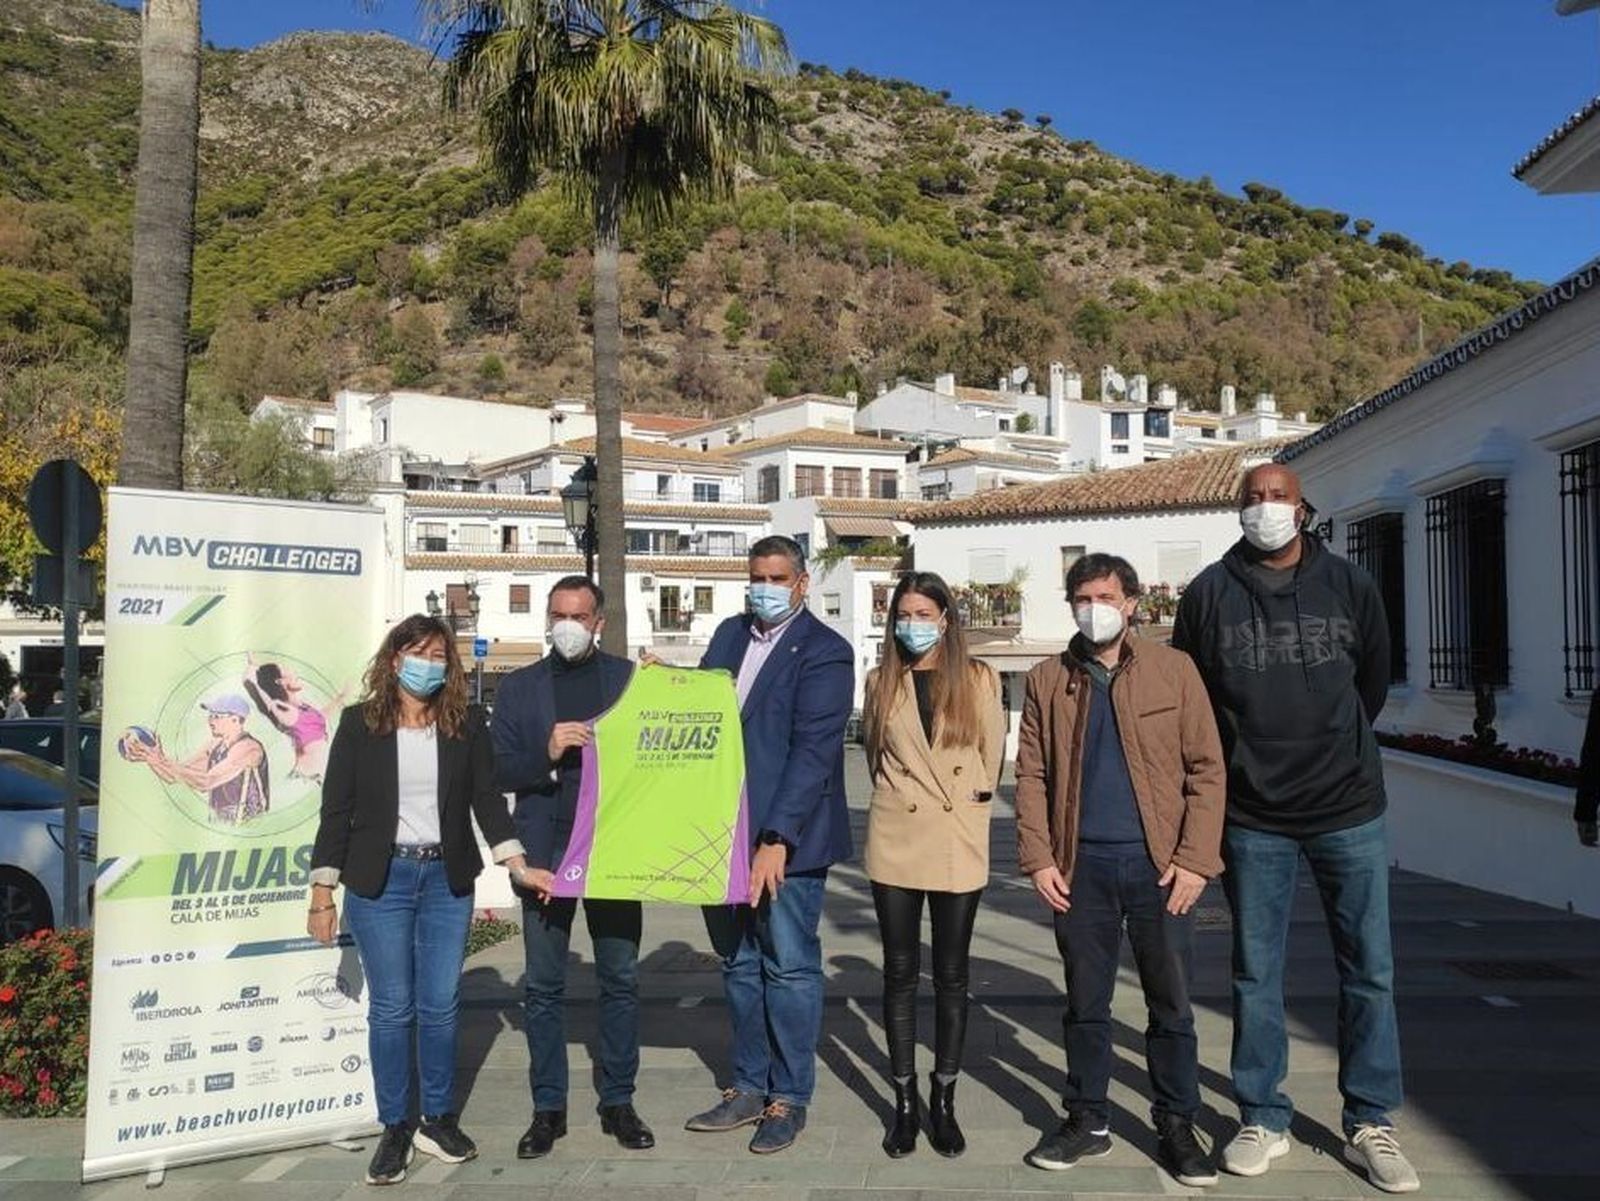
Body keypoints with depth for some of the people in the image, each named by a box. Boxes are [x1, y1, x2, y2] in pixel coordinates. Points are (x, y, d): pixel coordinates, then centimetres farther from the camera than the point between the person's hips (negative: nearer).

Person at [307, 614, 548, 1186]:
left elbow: (487, 799, 1)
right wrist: (322, 893, -2)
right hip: (380, 881, -1)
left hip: (447, 881, 1)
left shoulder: (467, 723, 2)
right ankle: (395, 1129, 18)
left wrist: (519, 866, -9)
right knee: (391, 1008, 3)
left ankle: (438, 1119, 24)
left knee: (440, 1005, 6)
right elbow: (337, 809, 0)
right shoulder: (360, 722, -1)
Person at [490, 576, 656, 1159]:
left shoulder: (630, 678, 5)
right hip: (545, 850, 1)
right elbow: (499, 770, 1)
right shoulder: (520, 686, 6)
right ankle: (548, 1107, 19)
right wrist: (548, 753, -15)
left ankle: (618, 1101, 19)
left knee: (620, 980, 7)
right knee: (543, 986, 6)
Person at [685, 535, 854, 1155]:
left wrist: (776, 839, -23)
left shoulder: (825, 651, -9)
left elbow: (813, 750, -17)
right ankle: (749, 1087, 29)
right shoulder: (730, 635, 12)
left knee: (789, 968, 4)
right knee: (739, 965, 15)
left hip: (785, 837, -6)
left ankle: (789, 1099, 18)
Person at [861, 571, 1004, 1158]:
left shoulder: (979, 680, -1)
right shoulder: (881, 682, 4)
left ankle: (943, 1100, 21)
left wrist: (967, 805, 10)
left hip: (959, 843, -1)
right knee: (900, 973, 8)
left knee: (951, 974, 8)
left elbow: (992, 758, 6)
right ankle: (905, 1100, 19)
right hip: (895, 841, 1)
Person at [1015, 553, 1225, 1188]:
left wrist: (1195, 858, -7)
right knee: (1085, 1003, 12)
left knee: (1172, 1005, 8)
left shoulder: (1174, 670, 1)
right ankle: (1087, 1120, 26)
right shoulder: (1046, 681, 6)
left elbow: (1206, 768, -1)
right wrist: (1039, 858, -3)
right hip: (1081, 867, 1)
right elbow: (1031, 776, 5)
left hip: (1160, 864, -1)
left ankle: (1176, 1128, 23)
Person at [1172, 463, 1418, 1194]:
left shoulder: (1350, 586, 1)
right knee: (1256, 974, 8)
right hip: (1252, 816, -1)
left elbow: (1374, 682, 15)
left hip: (1349, 808, 1)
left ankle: (1369, 1125, 21)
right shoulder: (1210, 593, -3)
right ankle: (1263, 1120, 22)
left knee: (1369, 970, 7)